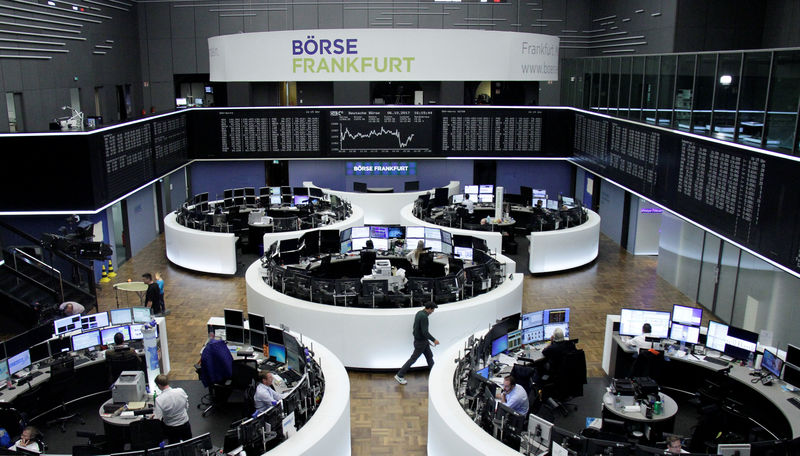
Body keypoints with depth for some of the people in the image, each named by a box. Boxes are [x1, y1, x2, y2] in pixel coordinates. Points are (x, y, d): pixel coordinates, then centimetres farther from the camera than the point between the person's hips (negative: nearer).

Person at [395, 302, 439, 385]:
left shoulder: (419, 313, 5)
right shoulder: (424, 316, -26)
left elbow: (415, 327, 14)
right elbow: (425, 332, -28)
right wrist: (434, 340, -21)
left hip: (423, 341, 10)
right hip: (420, 342, -10)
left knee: (429, 356, 17)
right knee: (413, 358, -1)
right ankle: (399, 375, 6)